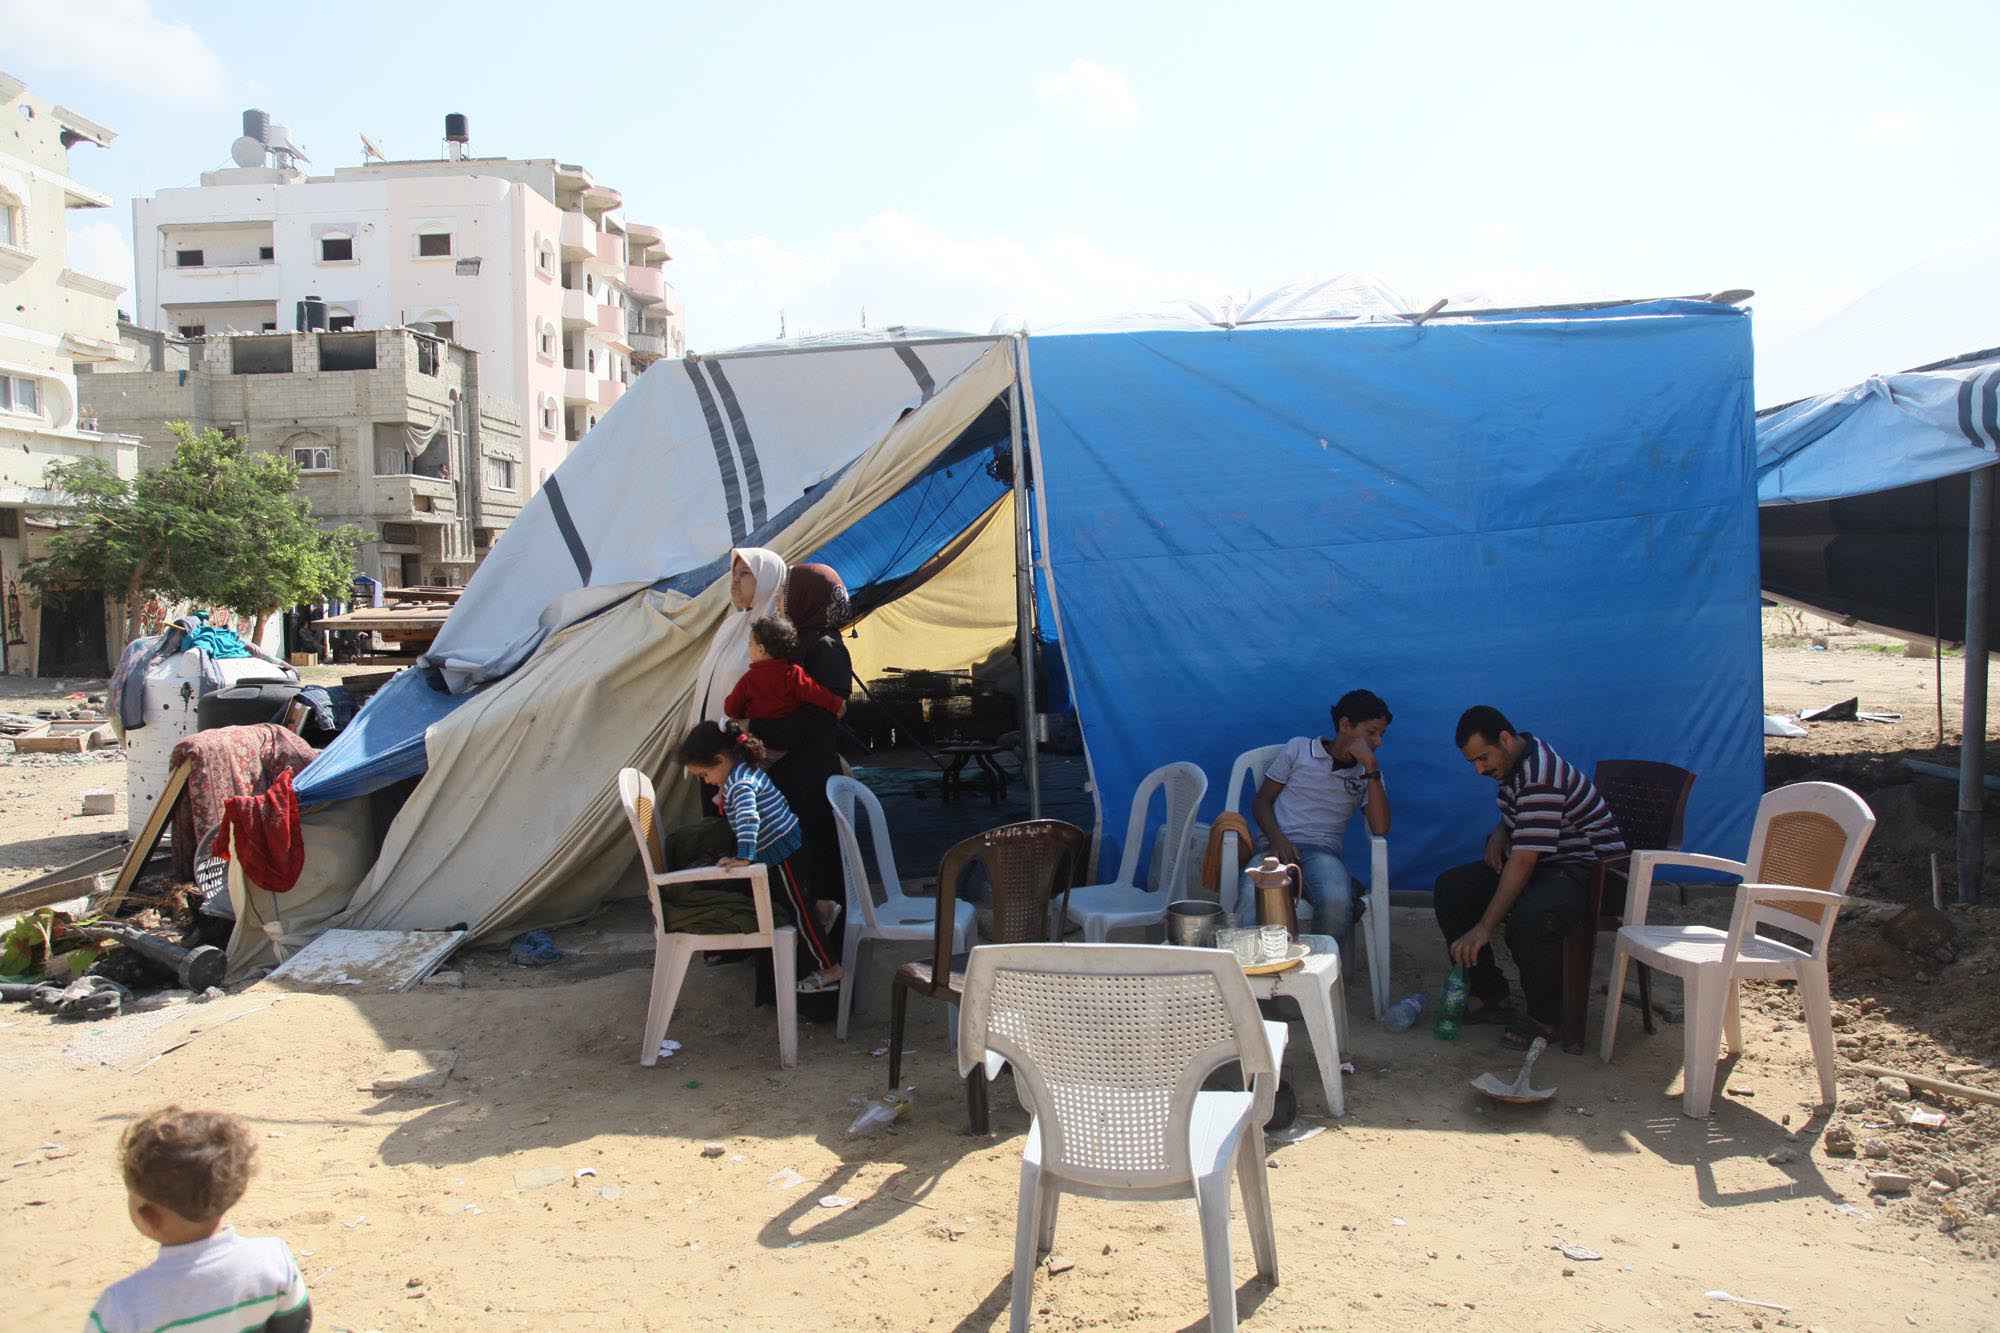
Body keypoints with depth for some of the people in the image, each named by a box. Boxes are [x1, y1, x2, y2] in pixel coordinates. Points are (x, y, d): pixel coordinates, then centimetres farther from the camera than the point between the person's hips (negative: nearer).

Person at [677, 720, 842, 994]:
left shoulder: (740, 783, -24)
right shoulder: (745, 769, 7)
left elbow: (749, 817, -41)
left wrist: (743, 857, -48)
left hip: (779, 848, -10)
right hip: (784, 844, 10)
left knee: (797, 907, -3)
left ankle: (830, 970, 3)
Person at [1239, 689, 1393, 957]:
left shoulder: (1367, 773, 20)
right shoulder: (1299, 748, 17)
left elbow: (1380, 829, 2)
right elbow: (1261, 800, 13)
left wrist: (1371, 767, -2)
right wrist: (1277, 839, -8)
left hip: (1322, 851, 1)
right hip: (1278, 845, -1)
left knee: (1337, 902, -36)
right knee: (1252, 899, -37)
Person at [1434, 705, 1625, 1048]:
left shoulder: (1540, 777, -27)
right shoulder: (1511, 759, 4)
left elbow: (1523, 862, -31)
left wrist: (1484, 928, -31)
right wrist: (1499, 834, 2)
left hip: (1588, 868, -10)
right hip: (1540, 862, 10)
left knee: (1528, 920, -38)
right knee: (1451, 888, -1)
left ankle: (1545, 1017, -12)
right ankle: (1489, 994, 5)